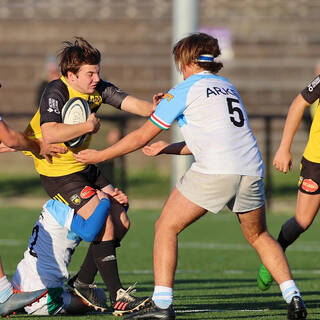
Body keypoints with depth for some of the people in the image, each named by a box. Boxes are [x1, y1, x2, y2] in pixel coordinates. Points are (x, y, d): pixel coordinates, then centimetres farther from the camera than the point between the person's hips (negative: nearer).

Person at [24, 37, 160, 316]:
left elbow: (131, 103, -13)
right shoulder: (56, 93, -22)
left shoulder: (98, 89, -1)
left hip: (84, 166, 9)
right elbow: (49, 134, -37)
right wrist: (88, 126, -30)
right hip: (59, 174, -9)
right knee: (105, 226, -17)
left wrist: (153, 108, -34)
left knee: (122, 223, 8)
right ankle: (117, 296, -12)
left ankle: (83, 282, 19)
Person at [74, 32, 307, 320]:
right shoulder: (228, 87, 26)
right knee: (259, 236, 25)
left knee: (166, 227, 6)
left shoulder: (185, 90, 7)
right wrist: (168, 149, 41)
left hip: (214, 171, -6)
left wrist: (99, 156, 20)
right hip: (251, 169, 6)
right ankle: (293, 297, 12)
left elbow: (142, 137, 10)